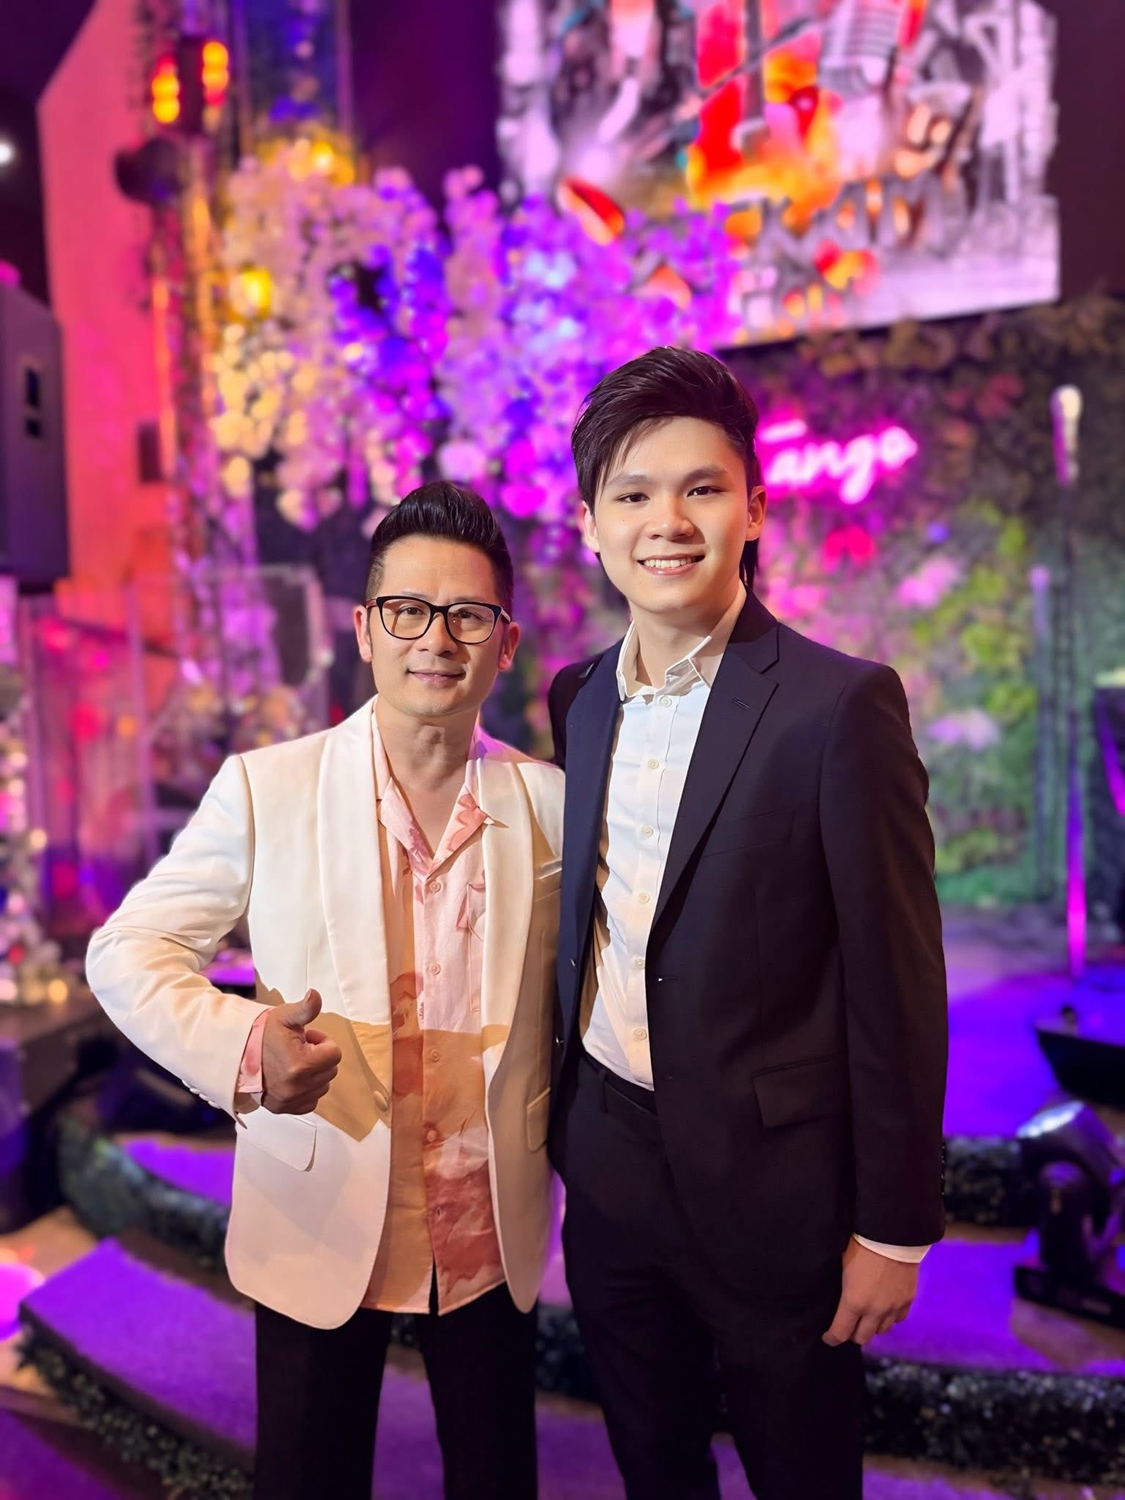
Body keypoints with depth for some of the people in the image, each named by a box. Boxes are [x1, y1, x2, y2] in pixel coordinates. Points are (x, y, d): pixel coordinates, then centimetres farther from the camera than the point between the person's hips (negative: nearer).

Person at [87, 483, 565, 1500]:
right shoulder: (265, 788, -9)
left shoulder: (549, 803, -4)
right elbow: (128, 952, -6)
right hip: (319, 1220, -1)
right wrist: (242, 1045, -23)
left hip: (496, 1233, 2)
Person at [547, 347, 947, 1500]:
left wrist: (893, 1227, -9)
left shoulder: (840, 707, -17)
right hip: (606, 1173, 5)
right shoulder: (577, 700, 1)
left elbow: (896, 988, -14)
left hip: (768, 1187, -5)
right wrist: (565, 1126, 12)